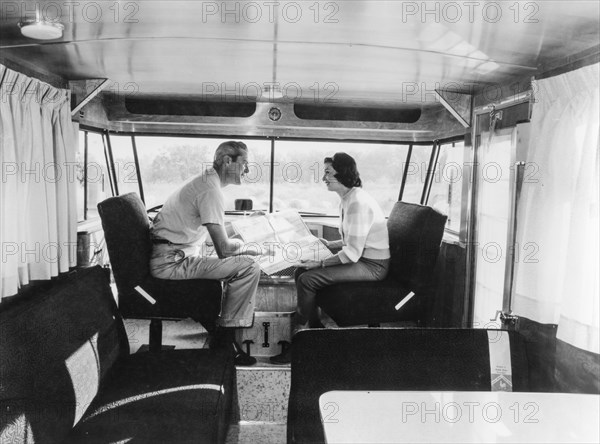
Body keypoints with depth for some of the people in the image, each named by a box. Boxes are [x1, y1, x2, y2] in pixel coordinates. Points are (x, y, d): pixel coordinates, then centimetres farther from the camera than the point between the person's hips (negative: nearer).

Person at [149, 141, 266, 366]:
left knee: (242, 260, 18)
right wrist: (248, 248, -1)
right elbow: (224, 249, -20)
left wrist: (239, 243, 11)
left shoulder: (203, 182, 15)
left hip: (175, 254, 11)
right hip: (171, 261, -11)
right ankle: (224, 337, -5)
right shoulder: (210, 190, -17)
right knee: (249, 267, -16)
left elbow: (209, 237, 22)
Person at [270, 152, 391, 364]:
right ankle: (315, 328, 10)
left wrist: (320, 263, -18)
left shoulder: (358, 203, -22)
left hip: (372, 266, -10)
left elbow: (352, 253, -25)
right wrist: (330, 245, 9)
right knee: (301, 271, 2)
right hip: (361, 257, 10)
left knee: (307, 279, -19)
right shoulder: (347, 199, 10)